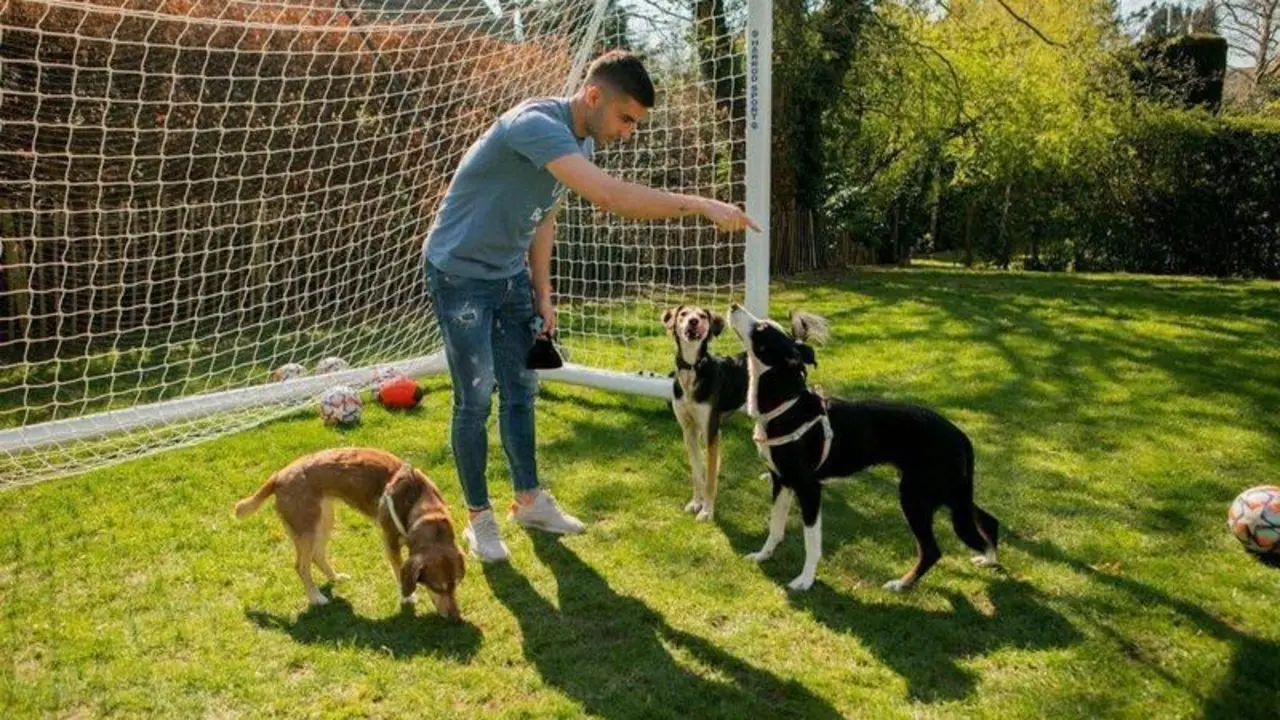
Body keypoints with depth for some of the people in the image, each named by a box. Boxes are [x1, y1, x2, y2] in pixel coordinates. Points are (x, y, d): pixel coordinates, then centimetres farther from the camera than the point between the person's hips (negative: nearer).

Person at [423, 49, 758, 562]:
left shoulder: (581, 143, 1)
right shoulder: (536, 125, -28)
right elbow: (609, 196, -40)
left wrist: (543, 297, 9)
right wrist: (701, 206, -37)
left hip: (510, 275, 8)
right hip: (460, 275, -8)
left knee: (520, 391, 13)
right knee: (475, 400, -1)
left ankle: (529, 500, 26)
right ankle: (478, 517, 14)